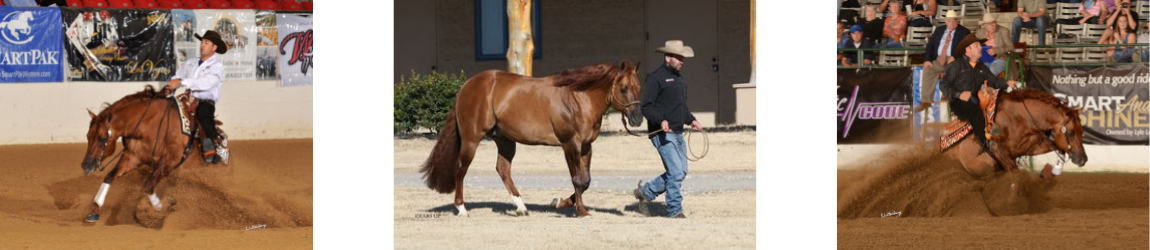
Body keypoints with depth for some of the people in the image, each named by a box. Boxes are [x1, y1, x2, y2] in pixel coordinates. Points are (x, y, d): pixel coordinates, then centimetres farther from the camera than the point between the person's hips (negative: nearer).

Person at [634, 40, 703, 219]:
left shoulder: (679, 77, 18)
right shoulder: (656, 78, -10)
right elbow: (646, 107, -16)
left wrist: (691, 120, 13)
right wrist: (661, 121, -30)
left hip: (678, 133, 9)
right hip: (662, 134, -9)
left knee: (680, 172, 10)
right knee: (676, 172, -11)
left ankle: (645, 192, 24)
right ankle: (675, 211, -1)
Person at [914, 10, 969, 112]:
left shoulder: (964, 32, 5)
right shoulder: (939, 30, 18)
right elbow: (930, 45, 14)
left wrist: (955, 57, -21)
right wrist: (927, 60, -3)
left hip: (954, 60, -4)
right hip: (938, 60, 4)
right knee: (928, 70, -23)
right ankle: (925, 101, -22)